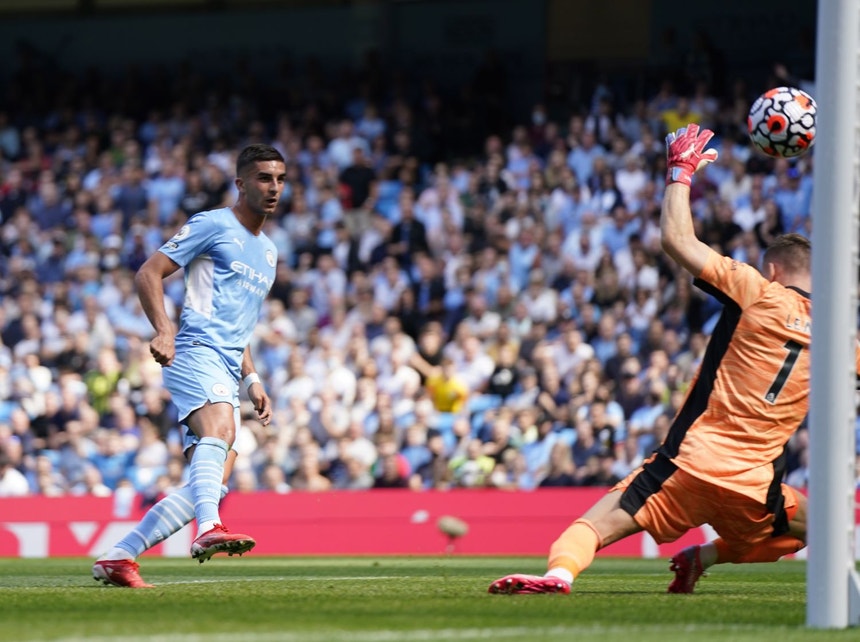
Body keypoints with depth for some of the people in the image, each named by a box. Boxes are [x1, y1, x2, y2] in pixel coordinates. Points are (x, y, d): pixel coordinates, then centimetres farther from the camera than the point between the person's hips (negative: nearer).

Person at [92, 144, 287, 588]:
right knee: (219, 429, -36)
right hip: (195, 352, -8)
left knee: (213, 483, -1)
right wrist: (164, 329, -19)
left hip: (226, 370, 8)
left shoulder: (267, 251, 27)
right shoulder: (212, 225, 2)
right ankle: (209, 530, -57)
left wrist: (252, 380, 23)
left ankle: (119, 558, 3)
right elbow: (148, 273, -4)